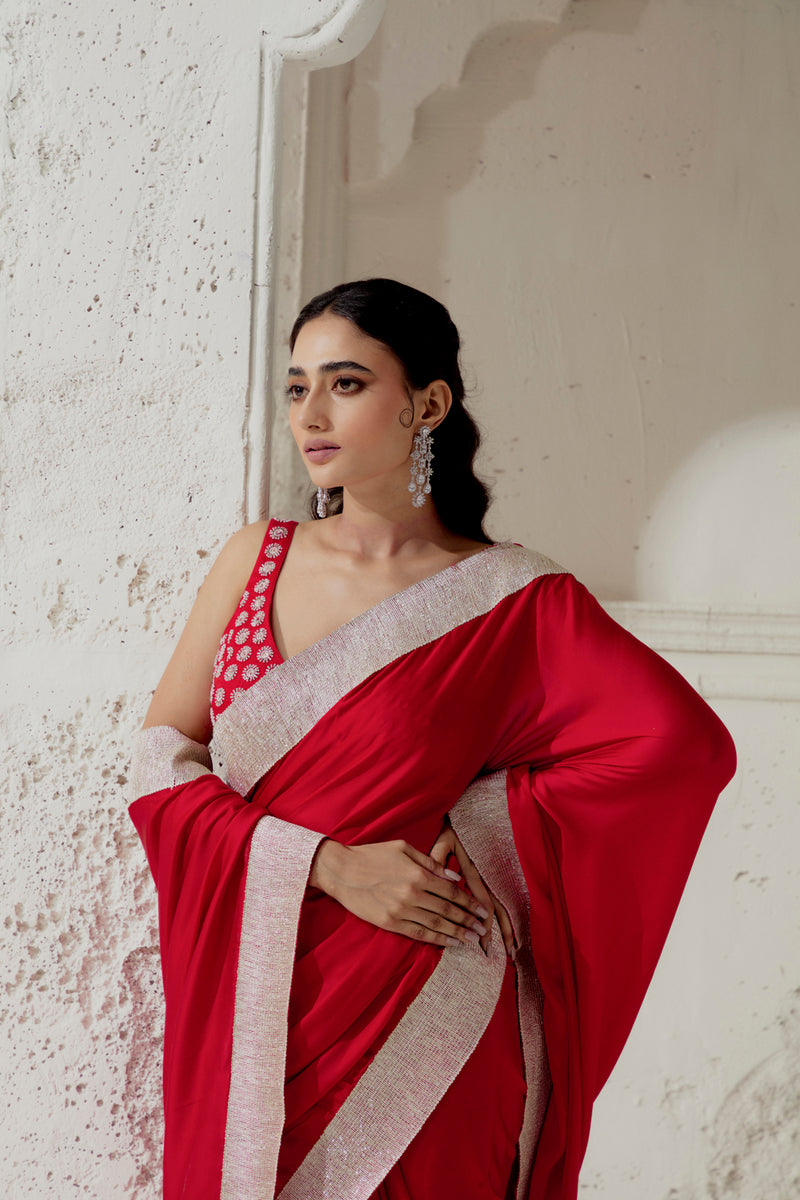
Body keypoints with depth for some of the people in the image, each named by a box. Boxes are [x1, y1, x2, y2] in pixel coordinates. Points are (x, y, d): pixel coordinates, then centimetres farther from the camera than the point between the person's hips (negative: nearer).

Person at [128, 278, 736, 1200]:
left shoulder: (508, 598, -8)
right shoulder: (256, 557, 3)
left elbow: (686, 746, -17)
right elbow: (163, 759, 0)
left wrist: (471, 827, -13)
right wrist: (326, 863, -14)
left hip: (410, 1014, -3)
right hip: (247, 1006, 4)